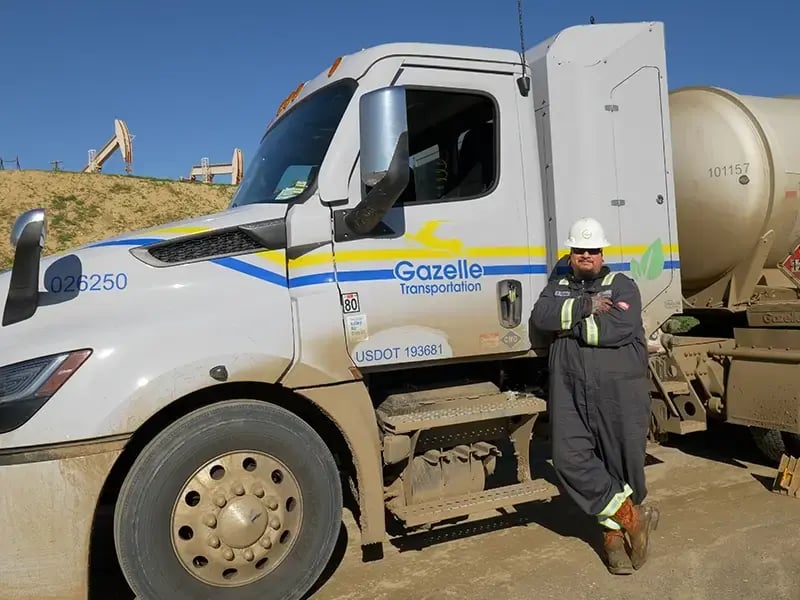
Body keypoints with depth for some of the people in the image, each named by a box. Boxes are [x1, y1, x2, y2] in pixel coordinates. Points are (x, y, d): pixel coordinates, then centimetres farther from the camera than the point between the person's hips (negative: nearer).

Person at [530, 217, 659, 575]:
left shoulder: (622, 286, 7)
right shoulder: (557, 288, 18)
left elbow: (617, 328, -13)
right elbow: (540, 318, -4)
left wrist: (567, 325, -7)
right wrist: (585, 306, -12)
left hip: (620, 392, -2)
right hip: (570, 392, 3)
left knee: (623, 461, 4)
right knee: (570, 459, -9)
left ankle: (615, 530, 25)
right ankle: (631, 514, 6)